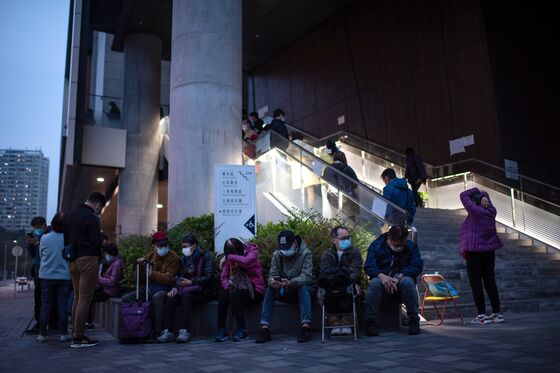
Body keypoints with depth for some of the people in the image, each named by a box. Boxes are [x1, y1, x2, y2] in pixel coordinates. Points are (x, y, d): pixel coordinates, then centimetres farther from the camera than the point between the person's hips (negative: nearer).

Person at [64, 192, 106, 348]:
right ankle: (78, 338, -2)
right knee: (85, 300, -4)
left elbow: (66, 239, 17)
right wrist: (99, 256, 3)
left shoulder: (72, 214, 15)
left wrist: (71, 252, 15)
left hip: (73, 261, 9)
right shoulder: (91, 217, -12)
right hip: (88, 259, -9)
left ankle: (75, 334, 21)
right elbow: (96, 242, -15)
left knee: (77, 298, 16)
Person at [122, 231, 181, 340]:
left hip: (163, 289, -6)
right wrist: (139, 263, 0)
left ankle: (158, 331, -29)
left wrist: (152, 274, -20)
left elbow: (169, 279, -16)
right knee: (126, 298, -10)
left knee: (157, 296, -39)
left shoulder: (173, 258, -5)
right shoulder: (150, 255, 13)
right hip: (149, 288, 6)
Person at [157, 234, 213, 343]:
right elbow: (180, 276, 12)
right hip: (186, 289, 5)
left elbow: (209, 276, -11)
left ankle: (184, 331, -37)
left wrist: (191, 282, -16)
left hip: (202, 290, -5)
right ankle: (168, 331, -27)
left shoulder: (205, 256, -3)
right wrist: (175, 287, -8)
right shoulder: (183, 258, 15)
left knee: (186, 296, -35)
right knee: (170, 297, -24)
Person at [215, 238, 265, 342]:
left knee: (234, 294, -30)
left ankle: (242, 330, -21)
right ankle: (221, 330, -19)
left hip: (255, 291, -5)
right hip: (239, 289, 5)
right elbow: (223, 277, 0)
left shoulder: (251, 252, -10)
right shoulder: (230, 259, 5)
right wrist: (228, 286, -19)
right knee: (223, 294, -23)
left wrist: (229, 257, -23)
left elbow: (246, 261, -34)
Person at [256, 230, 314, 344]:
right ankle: (264, 328, -28)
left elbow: (307, 277, -26)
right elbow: (272, 274, -11)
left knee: (303, 287, -35)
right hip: (283, 292, 3)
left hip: (301, 289, -3)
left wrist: (291, 282, -46)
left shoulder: (305, 253, -15)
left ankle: (306, 326, -41)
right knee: (269, 290, -24)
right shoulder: (277, 255, -4)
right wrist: (272, 282, -37)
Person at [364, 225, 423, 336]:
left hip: (401, 282, 0)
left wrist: (399, 277, -26)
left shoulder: (411, 246, 4)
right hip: (382, 280, 0)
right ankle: (371, 321, -28)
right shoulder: (376, 245, 1)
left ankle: (414, 321, -25)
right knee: (374, 283, -34)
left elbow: (417, 266, -10)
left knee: (407, 281, -34)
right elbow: (369, 266, -10)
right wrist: (382, 276, -32)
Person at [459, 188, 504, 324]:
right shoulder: (491, 211, 6)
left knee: (476, 283, -1)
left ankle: (483, 315, 0)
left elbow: (463, 195, -5)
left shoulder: (475, 211, -13)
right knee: (490, 282, 13)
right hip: (489, 251, 7)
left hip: (474, 252, -7)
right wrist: (484, 197, 2)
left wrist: (475, 190, 7)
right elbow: (485, 195, 22)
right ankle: (497, 313, 18)